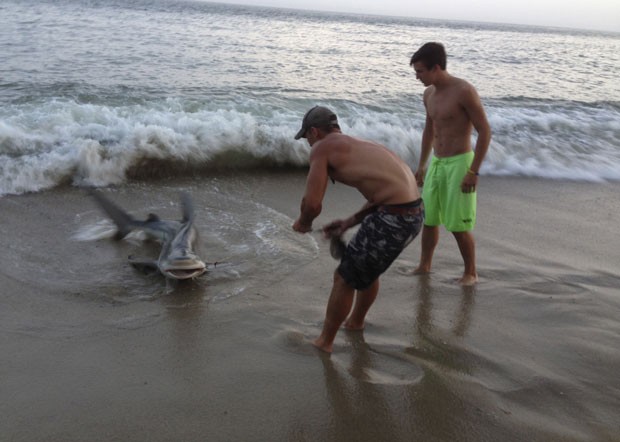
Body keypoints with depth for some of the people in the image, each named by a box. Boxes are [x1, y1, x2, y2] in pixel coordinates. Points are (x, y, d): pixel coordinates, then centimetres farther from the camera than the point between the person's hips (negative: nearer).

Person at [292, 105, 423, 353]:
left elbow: (313, 203, -11)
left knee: (345, 278, 10)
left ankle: (324, 342, 28)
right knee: (367, 268, 31)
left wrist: (303, 223, 11)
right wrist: (349, 223, 24)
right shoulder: (358, 145, 23)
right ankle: (355, 322, 54)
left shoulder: (322, 147, -1)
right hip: (414, 212, 9)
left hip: (393, 219, -9)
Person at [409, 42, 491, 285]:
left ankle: (471, 273, 14)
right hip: (436, 163, 7)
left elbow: (485, 131, -16)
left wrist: (474, 171, -20)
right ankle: (424, 265, 28)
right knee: (428, 218, 13)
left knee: (459, 225, -3)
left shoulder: (464, 91, -16)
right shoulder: (429, 94, 7)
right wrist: (422, 164, 21)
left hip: (459, 163, -7)